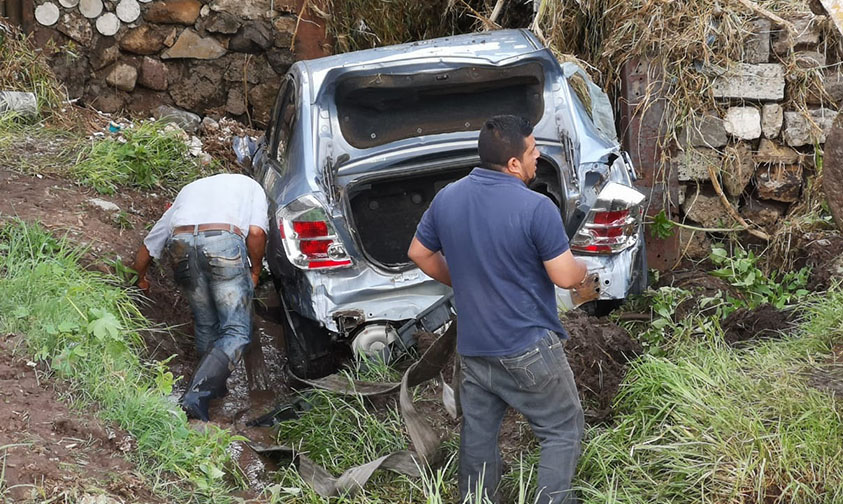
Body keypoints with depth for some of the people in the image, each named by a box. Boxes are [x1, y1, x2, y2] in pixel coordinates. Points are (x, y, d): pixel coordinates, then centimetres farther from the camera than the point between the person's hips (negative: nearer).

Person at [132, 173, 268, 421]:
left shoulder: (190, 189, 39)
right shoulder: (250, 186, 30)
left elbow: (148, 247, 40)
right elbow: (256, 232, 7)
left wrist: (140, 280, 56)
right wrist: (255, 270, 21)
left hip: (181, 244, 4)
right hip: (224, 240, -4)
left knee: (205, 324, 22)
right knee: (237, 332, -1)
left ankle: (214, 386, 29)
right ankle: (196, 396, -17)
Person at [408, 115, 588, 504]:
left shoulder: (446, 199, -1)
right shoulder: (536, 208, -20)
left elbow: (420, 254, 12)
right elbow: (565, 277, -16)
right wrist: (582, 270, 7)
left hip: (473, 346, 6)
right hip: (529, 348, -6)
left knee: (478, 435, 18)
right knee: (562, 431, 8)